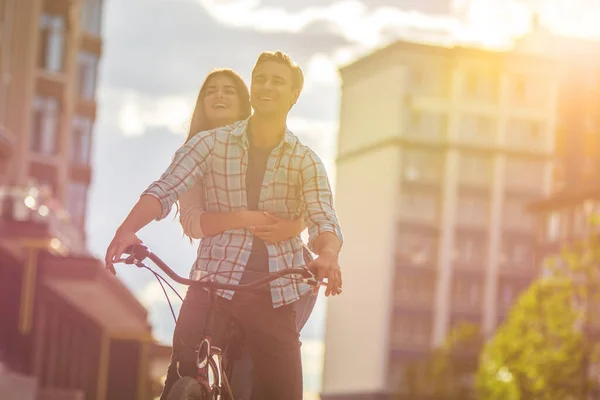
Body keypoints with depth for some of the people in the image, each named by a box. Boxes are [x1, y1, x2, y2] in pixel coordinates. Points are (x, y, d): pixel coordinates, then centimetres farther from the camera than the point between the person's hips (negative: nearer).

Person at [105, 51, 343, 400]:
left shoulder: (306, 161, 4)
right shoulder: (211, 144, 1)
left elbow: (324, 222, -9)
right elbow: (164, 190, -10)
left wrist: (327, 256, -34)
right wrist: (127, 229, -31)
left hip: (274, 295, 1)